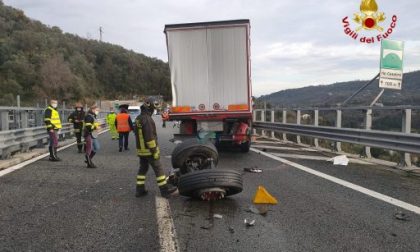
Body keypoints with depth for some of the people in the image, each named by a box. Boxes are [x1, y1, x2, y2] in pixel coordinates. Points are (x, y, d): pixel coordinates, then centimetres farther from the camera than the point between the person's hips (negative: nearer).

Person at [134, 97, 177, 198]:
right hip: (149, 150, -9)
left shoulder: (138, 119, 10)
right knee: (158, 169, -1)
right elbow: (150, 137, -24)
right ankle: (165, 190, 5)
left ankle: (140, 190, 19)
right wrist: (155, 150, -19)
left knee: (143, 169, 15)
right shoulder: (147, 119, -21)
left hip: (140, 150, 9)